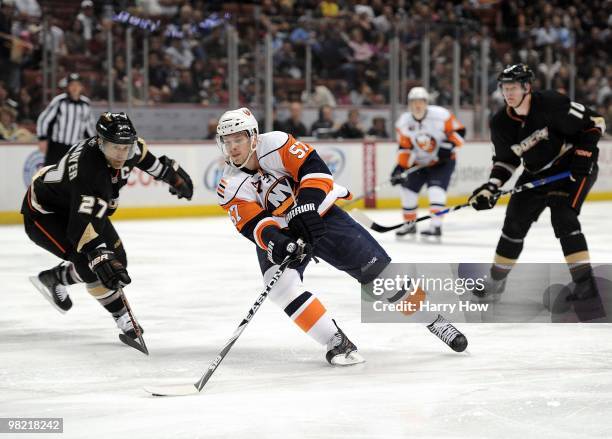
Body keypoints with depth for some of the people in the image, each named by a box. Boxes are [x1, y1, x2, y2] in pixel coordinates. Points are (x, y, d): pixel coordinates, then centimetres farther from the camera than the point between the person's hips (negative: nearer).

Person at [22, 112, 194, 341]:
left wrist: (172, 173, 16)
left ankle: (52, 278, 25)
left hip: (82, 205, 9)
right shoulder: (89, 170, -41)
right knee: (91, 262, -25)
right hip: (44, 212, -9)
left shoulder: (127, 146, -19)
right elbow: (82, 226, -47)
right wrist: (102, 259, -55)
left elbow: (144, 156, 8)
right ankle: (124, 321, -12)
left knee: (116, 260, 8)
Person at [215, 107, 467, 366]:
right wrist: (274, 242, -39)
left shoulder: (275, 144, -16)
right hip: (281, 236, 1)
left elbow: (313, 168, -21)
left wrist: (305, 208, -33)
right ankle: (336, 342, -23)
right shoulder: (230, 188, -11)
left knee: (372, 264, -4)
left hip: (318, 214, -1)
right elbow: (254, 224, -18)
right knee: (281, 284, -26)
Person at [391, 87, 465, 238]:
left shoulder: (440, 115, -21)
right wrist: (400, 167, -18)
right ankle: (409, 224, 22)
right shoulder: (404, 122, -11)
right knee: (407, 189, 2)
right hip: (419, 162, 5)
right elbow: (404, 149, -8)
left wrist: (448, 145, -27)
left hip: (443, 161, -4)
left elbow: (459, 131, -14)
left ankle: (436, 225, -23)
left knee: (436, 188, -22)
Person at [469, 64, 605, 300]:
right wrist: (491, 187, -10)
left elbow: (594, 122, -18)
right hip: (537, 173, 6)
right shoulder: (501, 123, -7)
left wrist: (583, 155, -24)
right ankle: (496, 280, 24)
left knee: (563, 216, -24)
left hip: (572, 167, -6)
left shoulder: (551, 103, -25)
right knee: (515, 220, 6)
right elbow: (505, 160, 5)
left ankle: (585, 281, -23)